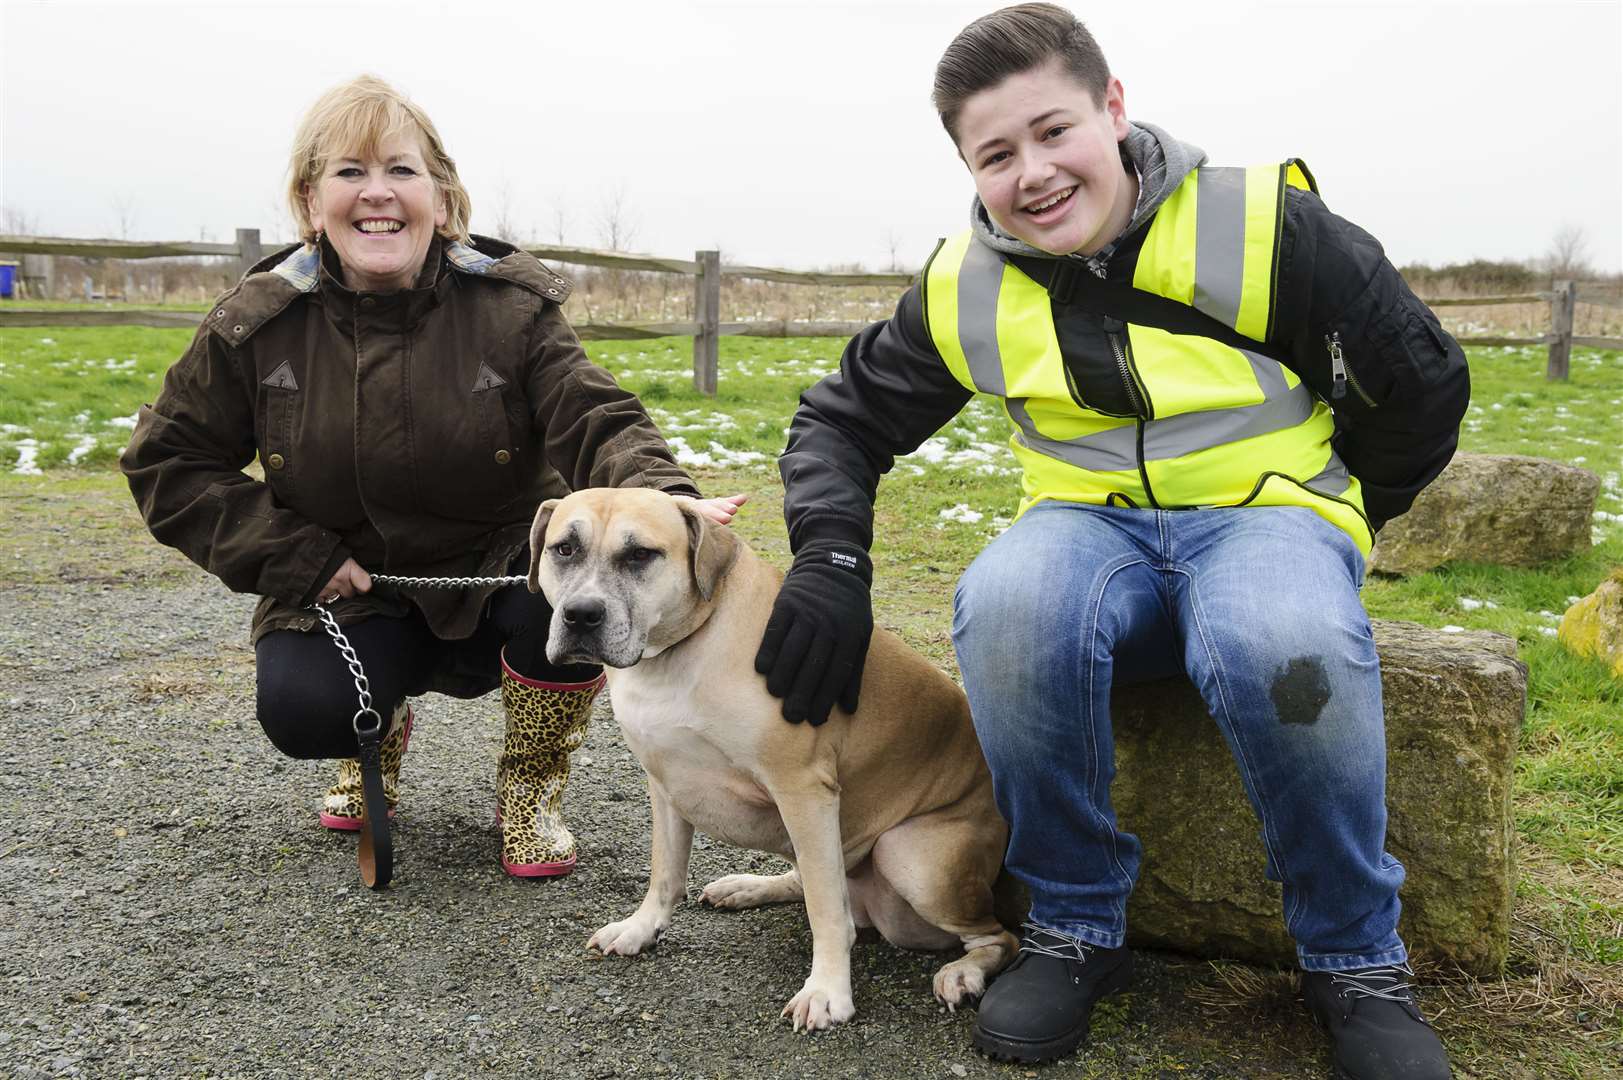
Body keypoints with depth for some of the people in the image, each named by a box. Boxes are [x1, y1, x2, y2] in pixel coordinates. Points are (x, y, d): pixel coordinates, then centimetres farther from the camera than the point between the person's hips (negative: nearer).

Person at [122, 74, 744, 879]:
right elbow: (165, 460, 0)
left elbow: (598, 423, -24)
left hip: (501, 579, -1)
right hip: (350, 592, 1)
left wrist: (667, 501, -47)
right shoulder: (260, 325, -8)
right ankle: (378, 729, 15)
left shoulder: (511, 308, -13)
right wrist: (293, 555, -12)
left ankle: (531, 785, -4)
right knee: (301, 711, -28)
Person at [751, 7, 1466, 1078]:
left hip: (1267, 512, -2)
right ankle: (1077, 926, -12)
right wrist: (830, 559, -8)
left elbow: (1425, 386, 1)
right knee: (1006, 609, -36)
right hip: (1091, 519, 3)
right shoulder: (965, 288, 0)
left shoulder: (1265, 226, -10)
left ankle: (1357, 959, -11)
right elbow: (844, 417, 9)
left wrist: (1329, 524, 6)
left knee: (1289, 649, -40)